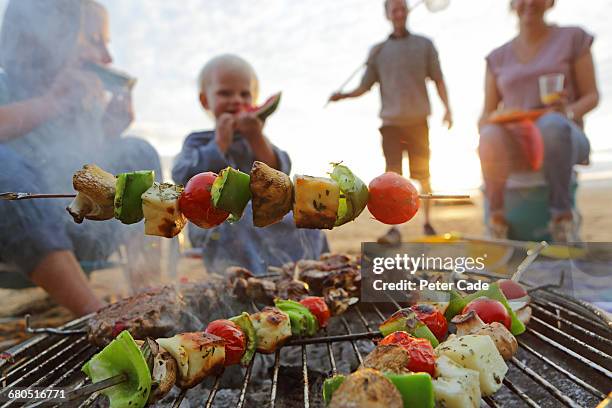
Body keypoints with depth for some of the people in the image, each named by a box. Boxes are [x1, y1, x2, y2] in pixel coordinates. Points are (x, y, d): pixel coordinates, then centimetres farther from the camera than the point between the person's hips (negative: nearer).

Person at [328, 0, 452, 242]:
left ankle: (428, 224, 18)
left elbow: (438, 80, 9)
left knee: (423, 175, 6)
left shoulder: (424, 45, 10)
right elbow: (365, 86, 6)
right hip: (391, 122, 0)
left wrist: (447, 108, -3)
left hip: (418, 121, 0)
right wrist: (343, 95, -12)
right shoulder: (378, 50, 10)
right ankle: (394, 229, -2)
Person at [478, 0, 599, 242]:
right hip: (515, 145, 1)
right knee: (491, 137, -35)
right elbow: (487, 113, 10)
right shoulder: (498, 58, 14)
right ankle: (496, 216, -20)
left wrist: (569, 112, -17)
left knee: (551, 123, -38)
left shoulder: (573, 38, 8)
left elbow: (591, 96, 5)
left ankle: (562, 212, -24)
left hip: (562, 139, -1)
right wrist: (487, 125, -14)